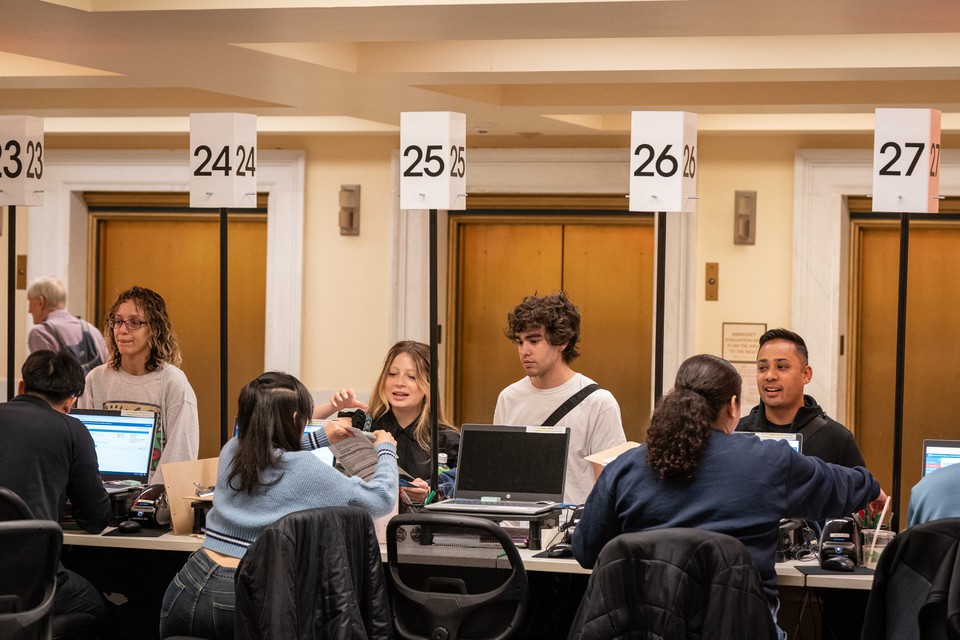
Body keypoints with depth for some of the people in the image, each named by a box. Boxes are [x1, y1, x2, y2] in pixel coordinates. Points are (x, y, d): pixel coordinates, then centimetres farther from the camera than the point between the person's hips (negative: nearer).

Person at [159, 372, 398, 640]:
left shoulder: (231, 451, 7)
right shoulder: (306, 470, -10)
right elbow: (381, 500, -1)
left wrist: (320, 438, 35)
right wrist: (386, 450, 18)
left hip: (193, 585, 5)